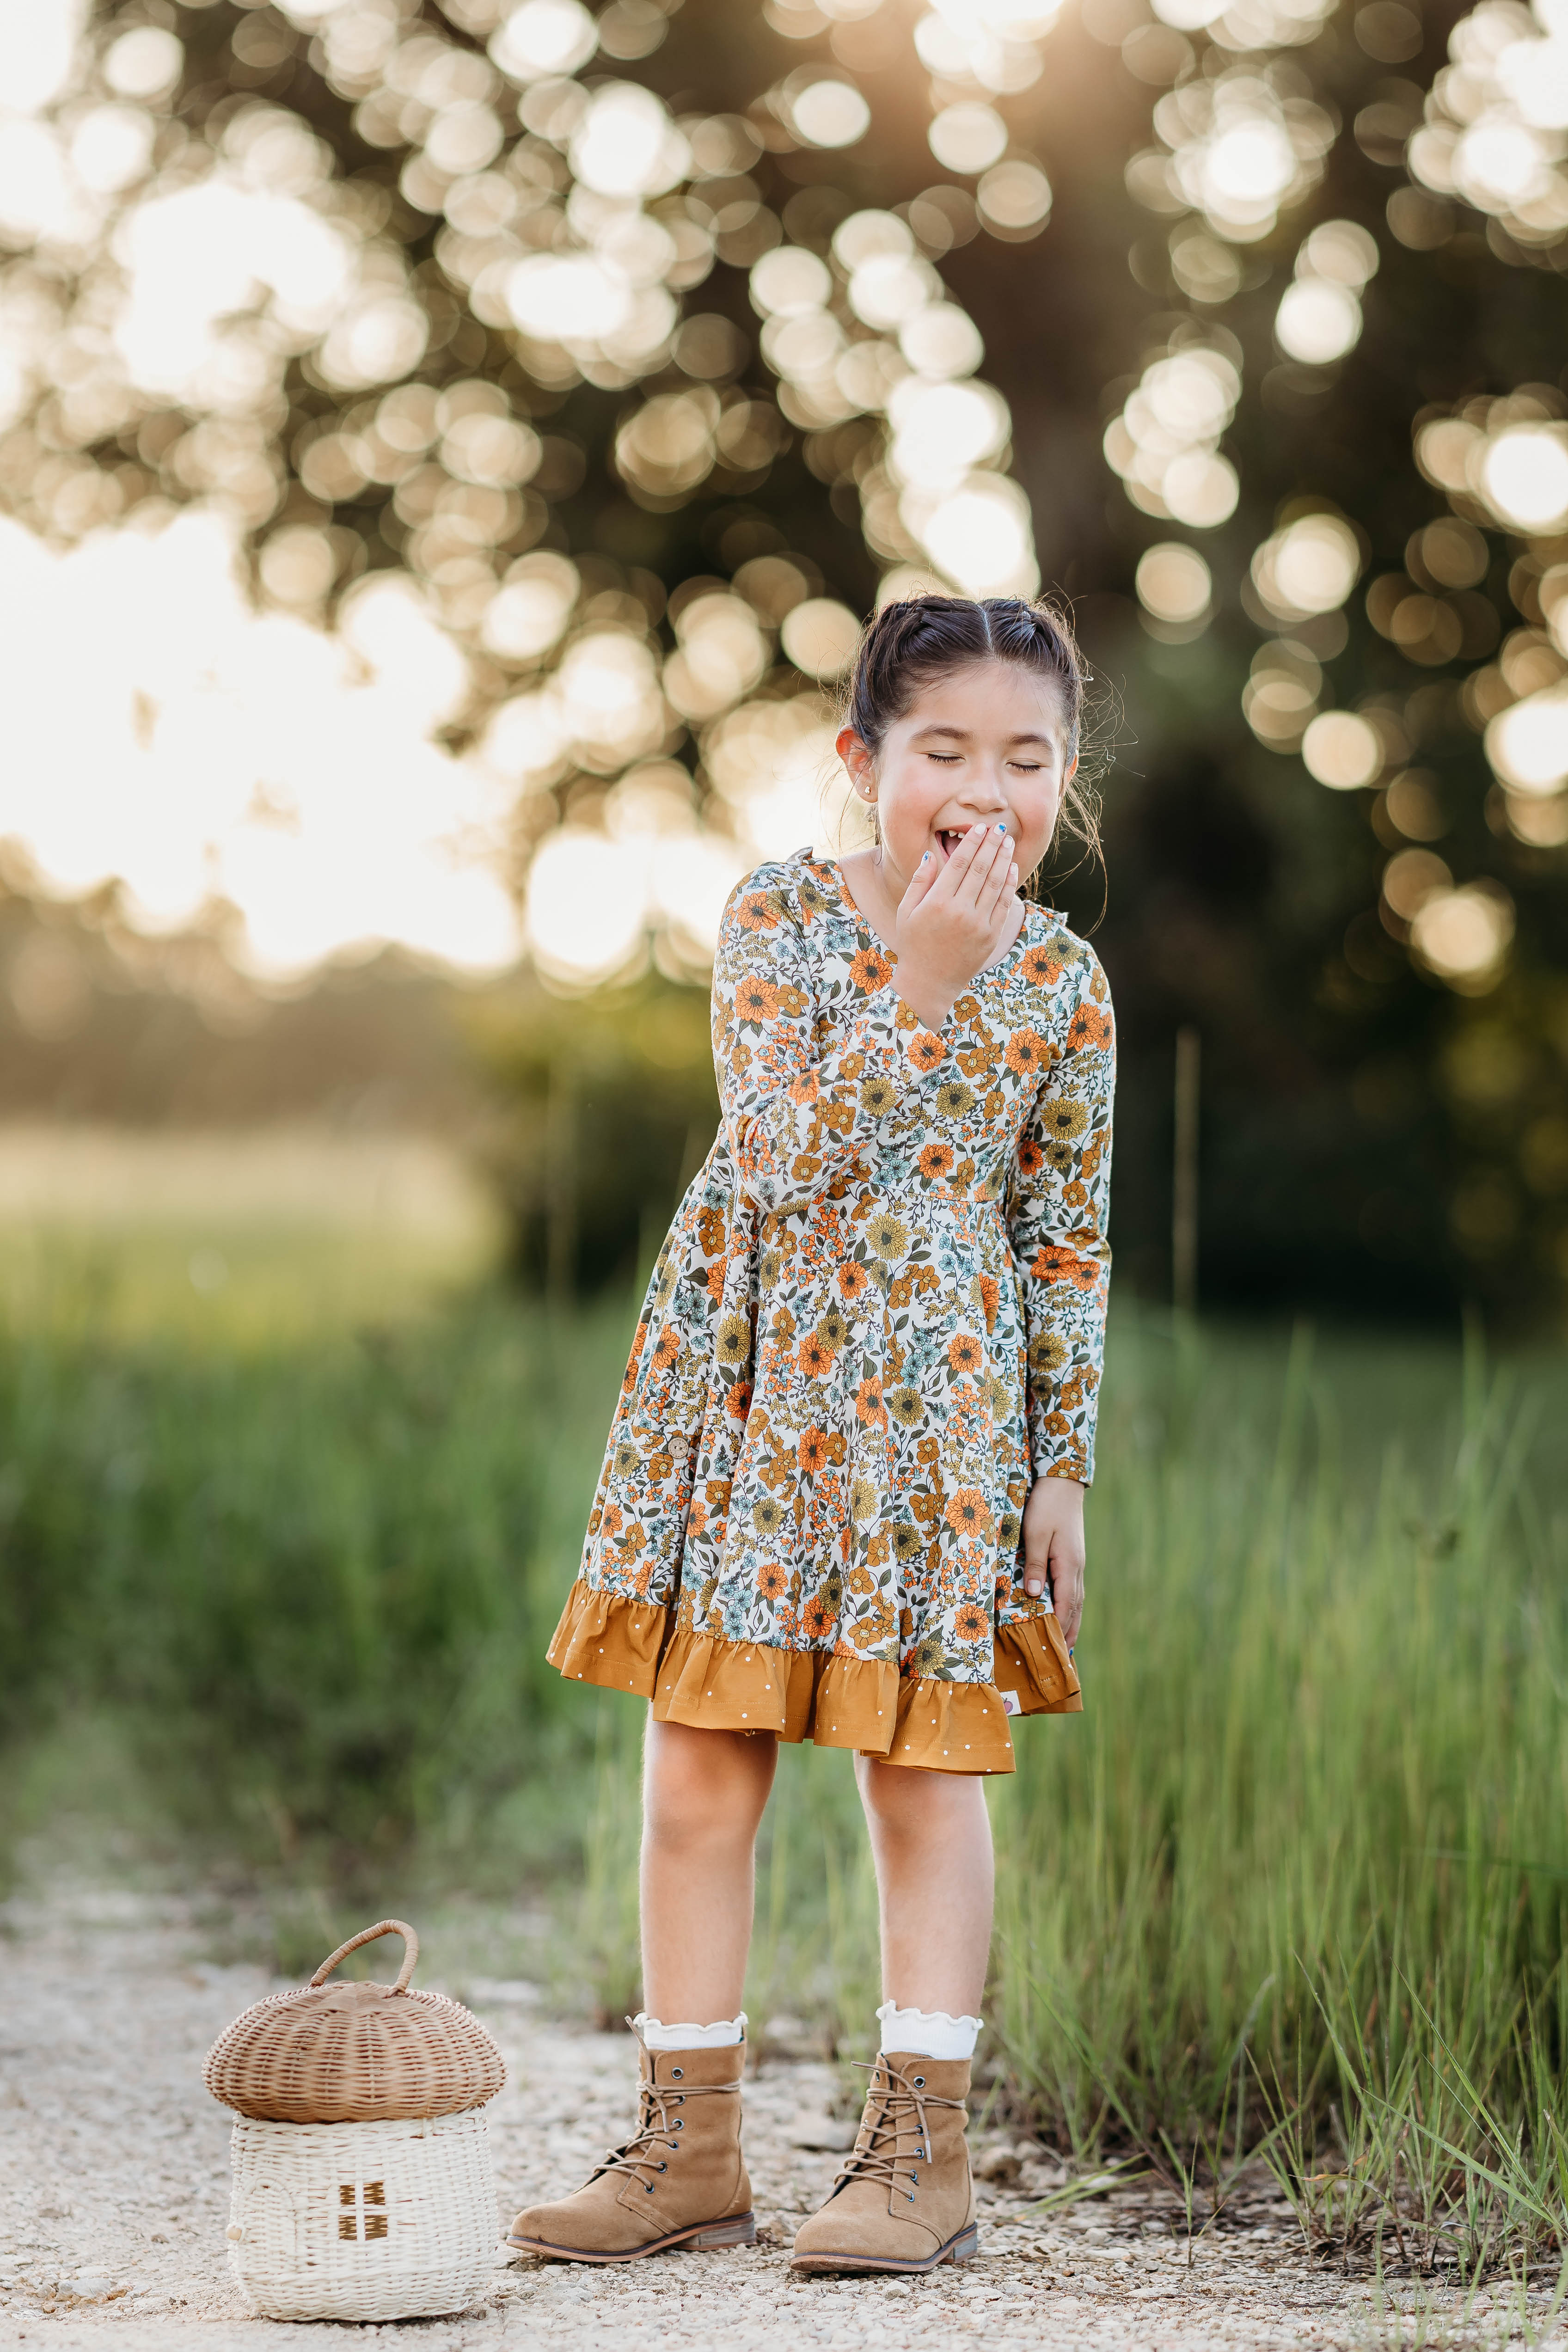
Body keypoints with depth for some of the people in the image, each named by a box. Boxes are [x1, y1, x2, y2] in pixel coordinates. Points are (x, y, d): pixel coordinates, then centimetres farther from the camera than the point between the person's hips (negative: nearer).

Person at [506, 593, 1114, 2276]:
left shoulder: (1062, 982, -1)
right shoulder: (779, 915, -5)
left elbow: (1068, 1246, 5)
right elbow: (786, 1155, -18)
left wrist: (1064, 1470, 3)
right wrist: (921, 983, -23)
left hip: (939, 1396, 0)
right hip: (742, 1375, 1)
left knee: (926, 1765, 3)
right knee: (699, 1757, 4)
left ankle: (921, 2151, 11)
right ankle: (689, 2143, 14)